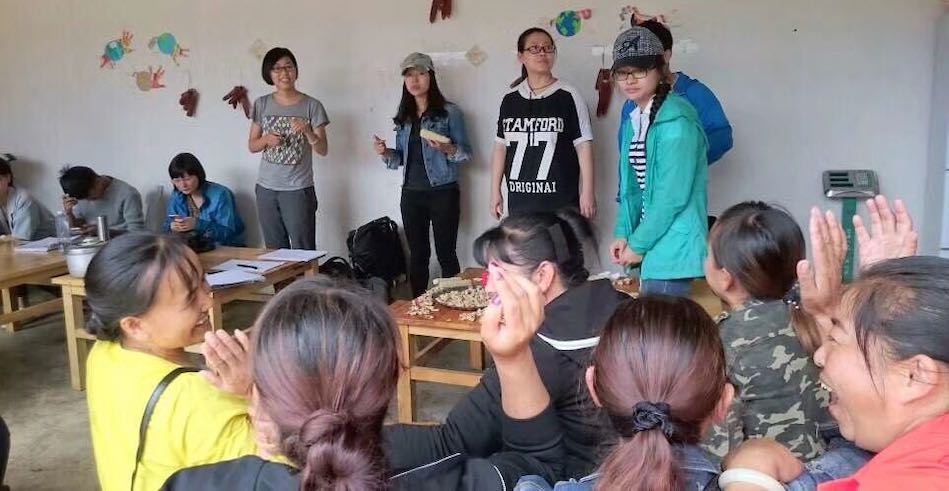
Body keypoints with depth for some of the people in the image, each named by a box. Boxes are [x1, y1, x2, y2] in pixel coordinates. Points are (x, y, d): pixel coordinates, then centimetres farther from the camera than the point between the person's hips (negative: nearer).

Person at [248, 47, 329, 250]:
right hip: (266, 189, 3)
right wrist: (266, 140, -10)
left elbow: (323, 150, -3)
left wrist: (308, 131, -22)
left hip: (298, 190, -3)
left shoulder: (311, 106, -2)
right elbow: (251, 145, 12)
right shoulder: (262, 104, 6)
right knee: (274, 250, 7)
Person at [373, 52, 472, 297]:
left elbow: (466, 153, -4)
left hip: (442, 192, -4)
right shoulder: (403, 117, 12)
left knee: (445, 253, -2)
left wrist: (447, 149, -23)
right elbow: (401, 157, 16)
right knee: (417, 254, 9)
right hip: (411, 193, 5)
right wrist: (386, 153, -4)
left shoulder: (450, 112, -2)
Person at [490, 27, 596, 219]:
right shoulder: (509, 99, 9)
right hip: (519, 200, 4)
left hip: (561, 201, -3)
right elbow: (501, 146, 12)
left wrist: (588, 191, -8)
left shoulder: (568, 96, -2)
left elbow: (584, 145, -4)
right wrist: (495, 191, 10)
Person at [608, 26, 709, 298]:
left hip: (672, 247, -8)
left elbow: (673, 195, -18)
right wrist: (623, 235, 4)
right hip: (649, 242, 8)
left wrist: (637, 244, -12)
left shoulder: (675, 121, -15)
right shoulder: (633, 120, 12)